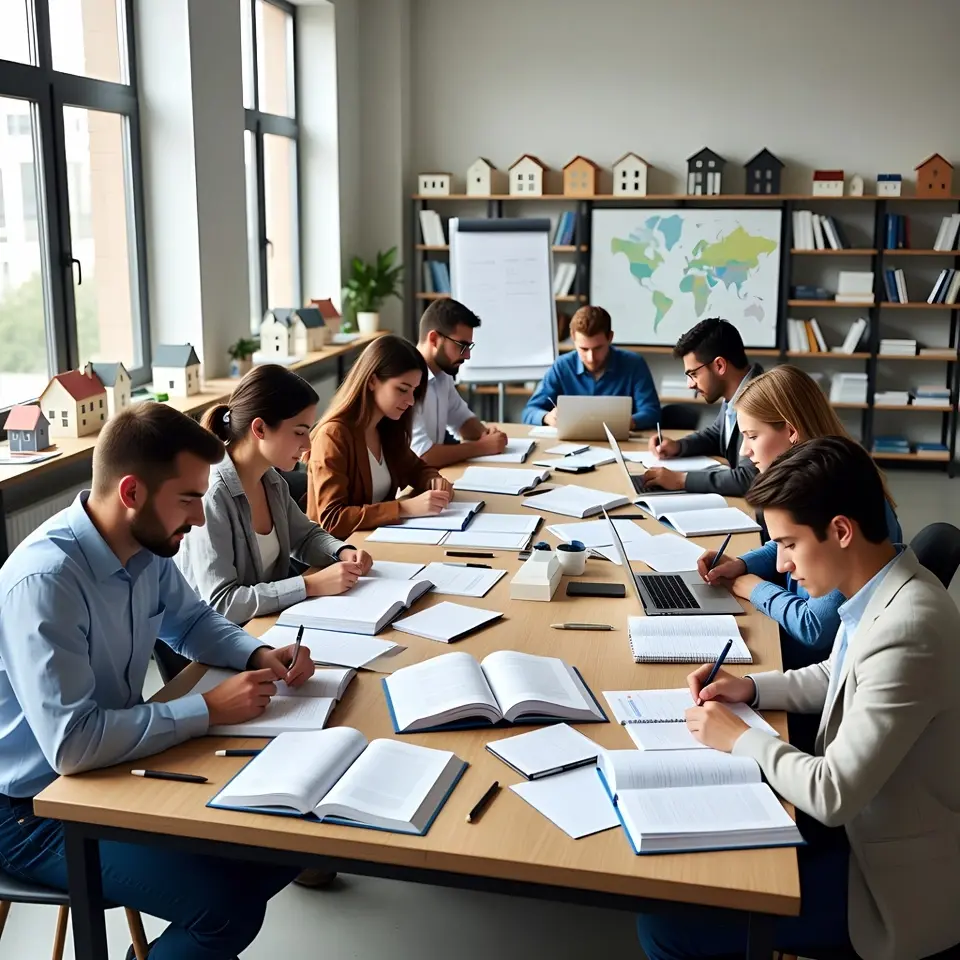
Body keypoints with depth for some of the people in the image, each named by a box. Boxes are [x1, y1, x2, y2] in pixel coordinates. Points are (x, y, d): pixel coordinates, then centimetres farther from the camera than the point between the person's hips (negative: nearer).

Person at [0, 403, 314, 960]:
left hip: (119, 765, 8)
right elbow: (71, 744, -35)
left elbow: (192, 622, 15)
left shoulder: (147, 548, -4)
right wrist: (208, 710, -27)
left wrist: (259, 655, -4)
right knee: (229, 903, -20)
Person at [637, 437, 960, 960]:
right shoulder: (882, 589, -2)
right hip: (859, 815, 9)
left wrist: (739, 737, -13)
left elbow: (833, 794, -28)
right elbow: (840, 677, 19)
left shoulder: (905, 629, -31)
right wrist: (751, 688, 4)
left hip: (889, 872, -9)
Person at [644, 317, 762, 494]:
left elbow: (749, 479, -32)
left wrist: (681, 479, -25)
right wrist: (678, 446, 4)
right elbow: (715, 435, 22)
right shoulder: (734, 397, 2)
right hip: (739, 499, 8)